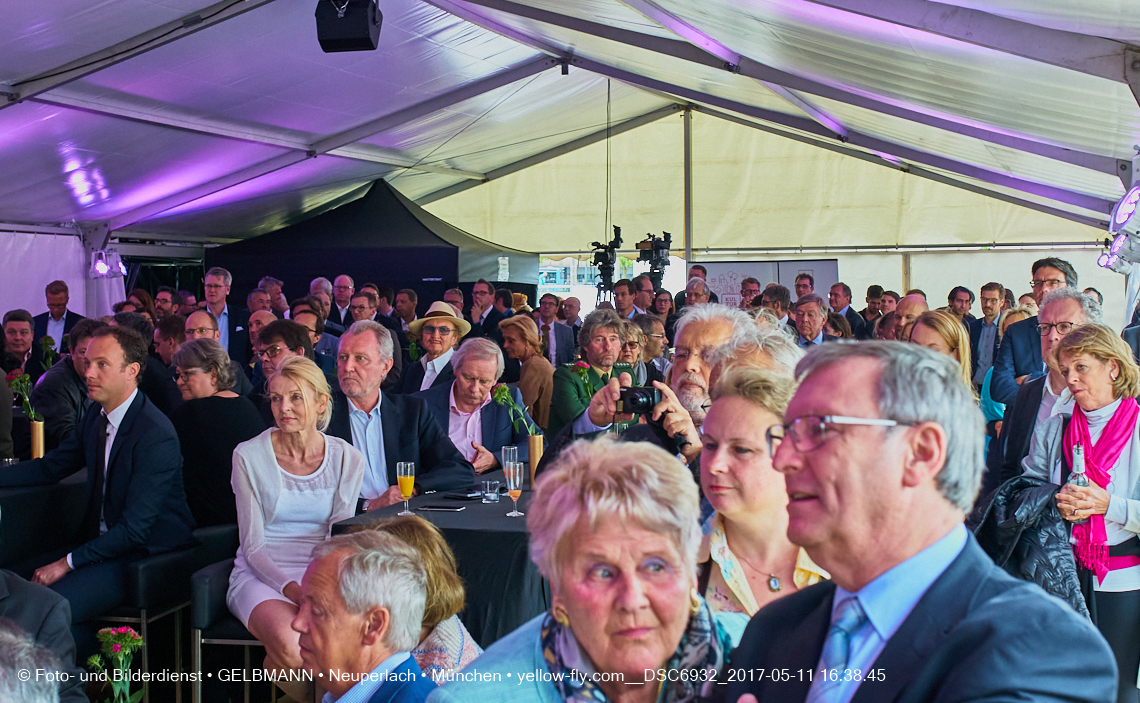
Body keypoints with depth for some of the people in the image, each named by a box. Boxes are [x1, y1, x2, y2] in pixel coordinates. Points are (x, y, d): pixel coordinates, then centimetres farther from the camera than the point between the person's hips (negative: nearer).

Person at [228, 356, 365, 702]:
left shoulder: (347, 459, 3)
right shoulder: (249, 456, -2)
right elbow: (253, 545, -3)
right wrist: (292, 589, -20)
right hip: (262, 576, -1)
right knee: (289, 646, -34)